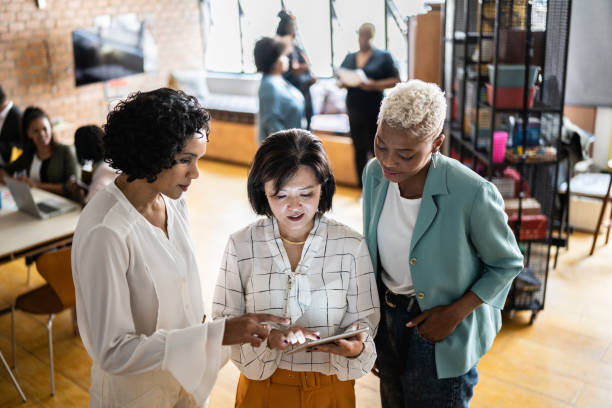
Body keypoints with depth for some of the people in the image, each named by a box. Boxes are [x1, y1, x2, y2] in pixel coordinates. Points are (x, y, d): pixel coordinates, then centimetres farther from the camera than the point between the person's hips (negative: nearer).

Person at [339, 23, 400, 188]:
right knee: (359, 149, 9)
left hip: (374, 112, -4)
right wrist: (342, 83, -7)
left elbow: (395, 80, -4)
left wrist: (375, 85, -18)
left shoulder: (383, 57, 1)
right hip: (354, 111, 4)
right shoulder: (349, 58, 14)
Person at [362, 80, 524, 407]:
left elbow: (507, 263, -10)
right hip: (387, 319, 5)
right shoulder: (375, 174, -11)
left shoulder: (472, 194, -28)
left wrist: (455, 313, -18)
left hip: (440, 333, -5)